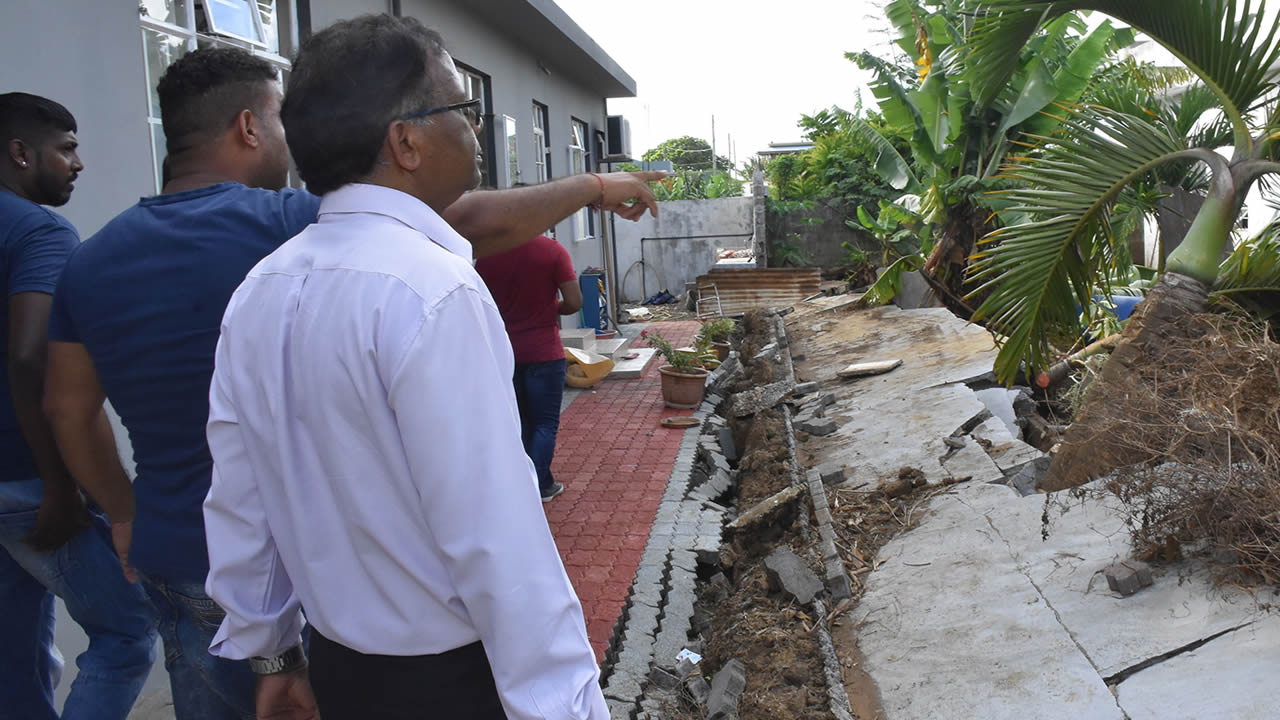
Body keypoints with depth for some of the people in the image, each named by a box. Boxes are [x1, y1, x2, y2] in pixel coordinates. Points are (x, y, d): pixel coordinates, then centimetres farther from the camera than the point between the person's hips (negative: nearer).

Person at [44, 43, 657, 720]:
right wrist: (595, 186, -4)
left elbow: (66, 417, 9)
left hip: (173, 560, 6)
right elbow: (477, 224, -17)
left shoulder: (92, 261, 1)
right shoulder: (291, 224, -18)